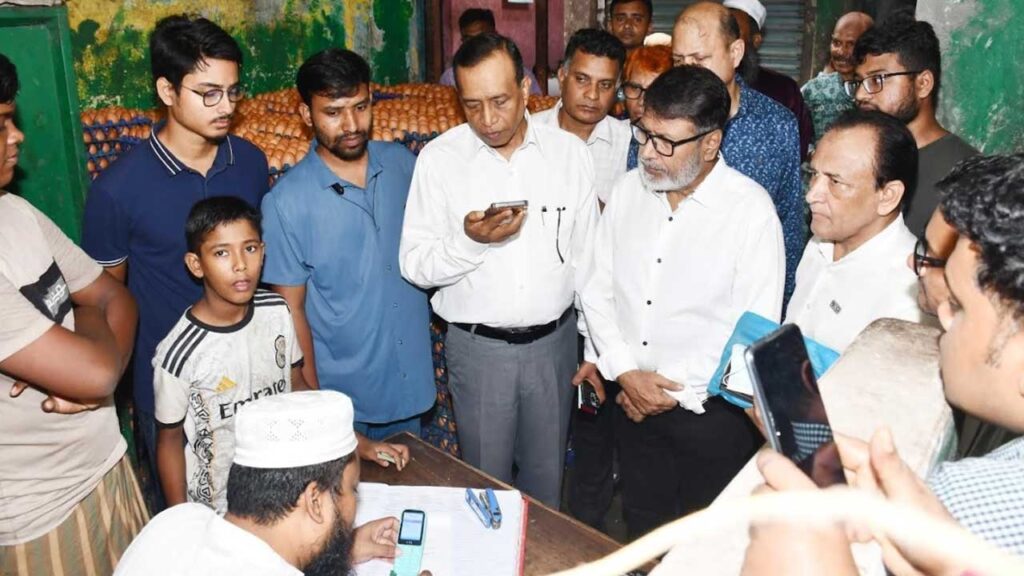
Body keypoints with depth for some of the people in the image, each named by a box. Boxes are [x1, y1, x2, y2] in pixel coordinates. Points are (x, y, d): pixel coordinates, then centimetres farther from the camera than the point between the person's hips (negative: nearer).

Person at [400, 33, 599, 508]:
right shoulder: (439, 159, -8)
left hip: (554, 340, 2)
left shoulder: (569, 152, -3)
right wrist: (471, 241, -25)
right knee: (487, 478, 13)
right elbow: (414, 265, -7)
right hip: (478, 346, -1)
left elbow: (587, 258, 4)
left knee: (547, 477, 18)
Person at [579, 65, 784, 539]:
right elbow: (598, 288, 3)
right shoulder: (629, 189, -1)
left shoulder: (751, 210, -16)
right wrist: (625, 372, -8)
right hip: (632, 400, 5)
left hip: (712, 411, -4)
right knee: (642, 534, 22)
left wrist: (678, 392, -13)